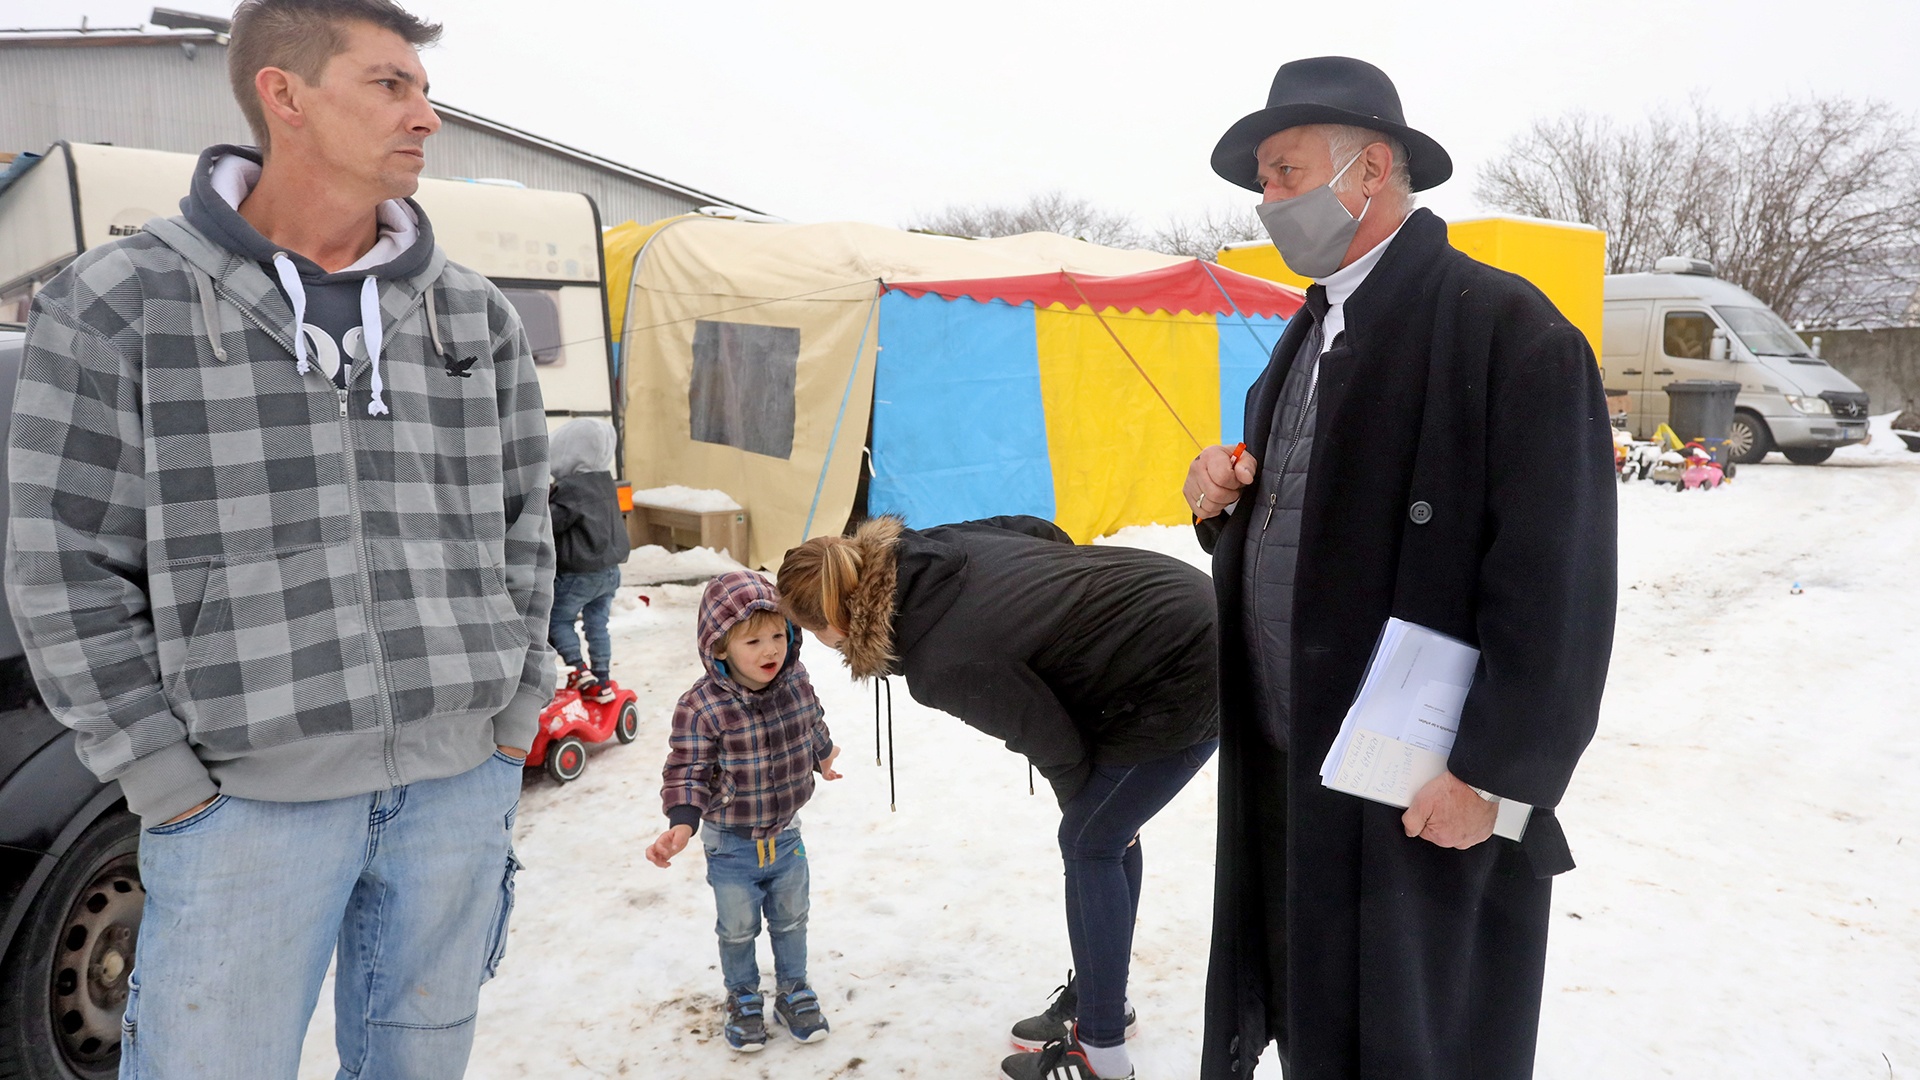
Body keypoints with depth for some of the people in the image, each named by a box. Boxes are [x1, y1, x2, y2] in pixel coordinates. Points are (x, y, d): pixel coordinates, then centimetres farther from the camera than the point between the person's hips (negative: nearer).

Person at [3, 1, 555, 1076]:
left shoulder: (477, 315, 6)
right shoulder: (121, 303, -5)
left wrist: (513, 725, 7)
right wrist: (172, 790, -7)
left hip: (462, 779, 4)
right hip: (250, 794, -3)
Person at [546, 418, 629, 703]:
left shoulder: (571, 487, -18)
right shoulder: (604, 481, 8)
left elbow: (554, 521, -20)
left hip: (579, 573, -8)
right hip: (610, 568, 8)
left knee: (557, 619, 6)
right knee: (597, 623, 14)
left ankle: (580, 674, -2)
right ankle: (603, 680, 17)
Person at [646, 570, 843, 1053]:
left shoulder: (796, 683, -12)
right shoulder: (701, 707, -26)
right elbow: (688, 771, -22)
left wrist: (823, 758, 26)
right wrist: (682, 823, -35)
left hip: (786, 836, 4)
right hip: (732, 846, -3)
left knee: (791, 921, 21)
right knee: (738, 930, 16)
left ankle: (793, 991, 43)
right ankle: (743, 999, 40)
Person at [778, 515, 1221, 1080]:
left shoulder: (943, 666, -24)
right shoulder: (934, 545, -4)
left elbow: (1055, 746, -12)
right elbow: (1046, 534, 9)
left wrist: (1081, 804, 8)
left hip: (1182, 682, -9)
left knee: (1089, 844, 1)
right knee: (1107, 832, 18)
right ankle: (1100, 999, 33)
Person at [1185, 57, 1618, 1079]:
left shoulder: (1505, 328, -13)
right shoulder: (1309, 333, 13)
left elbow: (1555, 582, -18)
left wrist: (1493, 776, -17)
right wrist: (1224, 504, 0)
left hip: (1428, 799, -7)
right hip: (1286, 774, 8)